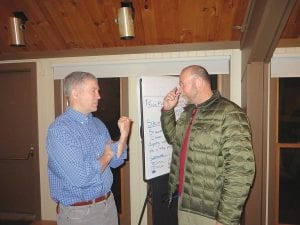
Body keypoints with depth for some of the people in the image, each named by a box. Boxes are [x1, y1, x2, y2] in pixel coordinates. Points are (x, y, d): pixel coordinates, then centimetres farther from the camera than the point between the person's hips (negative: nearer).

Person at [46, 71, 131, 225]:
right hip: (78, 212, -6)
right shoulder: (59, 129, -20)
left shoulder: (98, 124, 3)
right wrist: (107, 155, -12)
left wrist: (124, 135, -9)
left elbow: (115, 162, 7)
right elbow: (80, 178, -28)